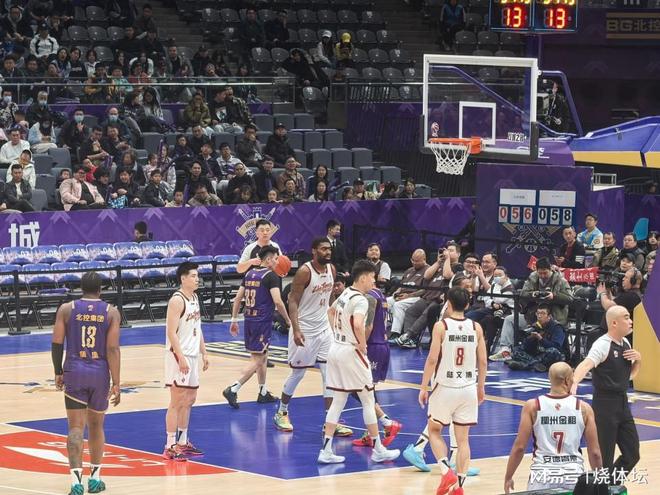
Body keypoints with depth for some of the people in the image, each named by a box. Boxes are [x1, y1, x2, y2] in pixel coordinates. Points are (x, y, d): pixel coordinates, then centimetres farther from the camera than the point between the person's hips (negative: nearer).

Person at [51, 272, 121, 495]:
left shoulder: (66, 309, -1)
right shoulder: (111, 312, -2)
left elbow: (56, 344, -4)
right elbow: (113, 349, -8)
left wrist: (59, 373, 10)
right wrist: (116, 384, -6)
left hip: (74, 372, -1)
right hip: (100, 374, 1)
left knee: (76, 428, -2)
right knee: (96, 426, 18)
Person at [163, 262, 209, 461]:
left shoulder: (194, 298, 13)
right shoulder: (177, 300, -15)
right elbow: (171, 332, -20)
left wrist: (204, 353, 17)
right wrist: (181, 358, -24)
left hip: (192, 355, 9)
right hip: (179, 356, -9)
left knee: (189, 400, 15)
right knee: (177, 402, -7)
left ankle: (183, 442, 25)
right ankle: (170, 446, -4)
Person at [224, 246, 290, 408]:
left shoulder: (250, 274, 11)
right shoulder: (271, 276, -11)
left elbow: (238, 298, 12)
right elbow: (277, 301, -19)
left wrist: (234, 320, 17)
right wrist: (288, 320, -8)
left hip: (249, 320, 8)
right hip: (263, 322, -8)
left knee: (262, 357, 20)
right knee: (257, 360, -6)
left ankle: (263, 393, 26)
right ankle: (233, 390, -16)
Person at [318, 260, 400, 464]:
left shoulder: (345, 294, 10)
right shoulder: (360, 300, -17)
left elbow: (331, 311, 30)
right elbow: (358, 325, -34)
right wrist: (363, 345, -19)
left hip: (336, 348, 8)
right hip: (351, 353, -8)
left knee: (338, 401, 10)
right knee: (368, 400, 4)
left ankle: (326, 450, 5)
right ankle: (378, 450, 11)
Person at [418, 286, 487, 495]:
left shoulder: (441, 326, -9)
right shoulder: (476, 328, 1)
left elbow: (432, 359, -12)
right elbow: (482, 362, 4)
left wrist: (424, 387, -4)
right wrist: (481, 387, 18)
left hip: (444, 386, -3)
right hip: (468, 388, 3)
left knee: (434, 430, 15)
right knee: (463, 438, 9)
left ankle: (446, 472, -5)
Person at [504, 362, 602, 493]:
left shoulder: (532, 407, -3)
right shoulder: (584, 408, -1)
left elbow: (519, 447, -3)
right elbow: (595, 452, 2)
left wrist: (508, 477, 8)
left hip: (542, 476, -1)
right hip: (574, 475, 1)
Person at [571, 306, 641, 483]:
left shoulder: (625, 343, 9)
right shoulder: (602, 345, -16)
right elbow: (586, 364, -34)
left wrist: (638, 359, 1)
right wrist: (574, 382, -54)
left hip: (622, 403, 8)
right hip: (605, 405, -8)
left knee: (632, 454, 10)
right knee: (604, 458, -5)